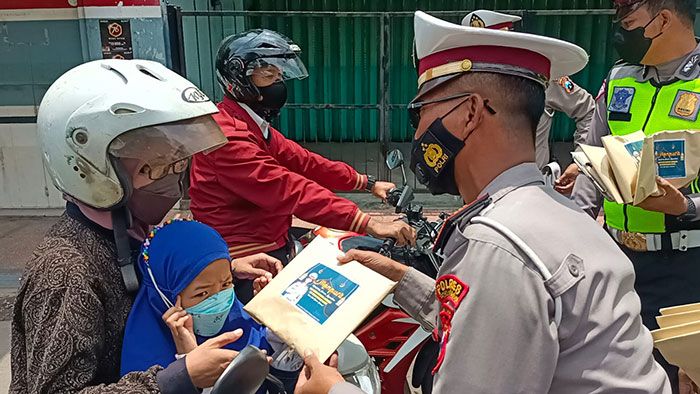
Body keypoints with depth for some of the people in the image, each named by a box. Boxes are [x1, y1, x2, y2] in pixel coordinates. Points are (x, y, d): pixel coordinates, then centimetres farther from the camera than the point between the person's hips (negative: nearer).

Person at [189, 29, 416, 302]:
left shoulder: (256, 127, 14)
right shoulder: (227, 135, -21)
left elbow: (303, 162, 10)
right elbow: (286, 189, -31)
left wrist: (368, 184, 5)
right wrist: (369, 224, -35)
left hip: (271, 246, 10)